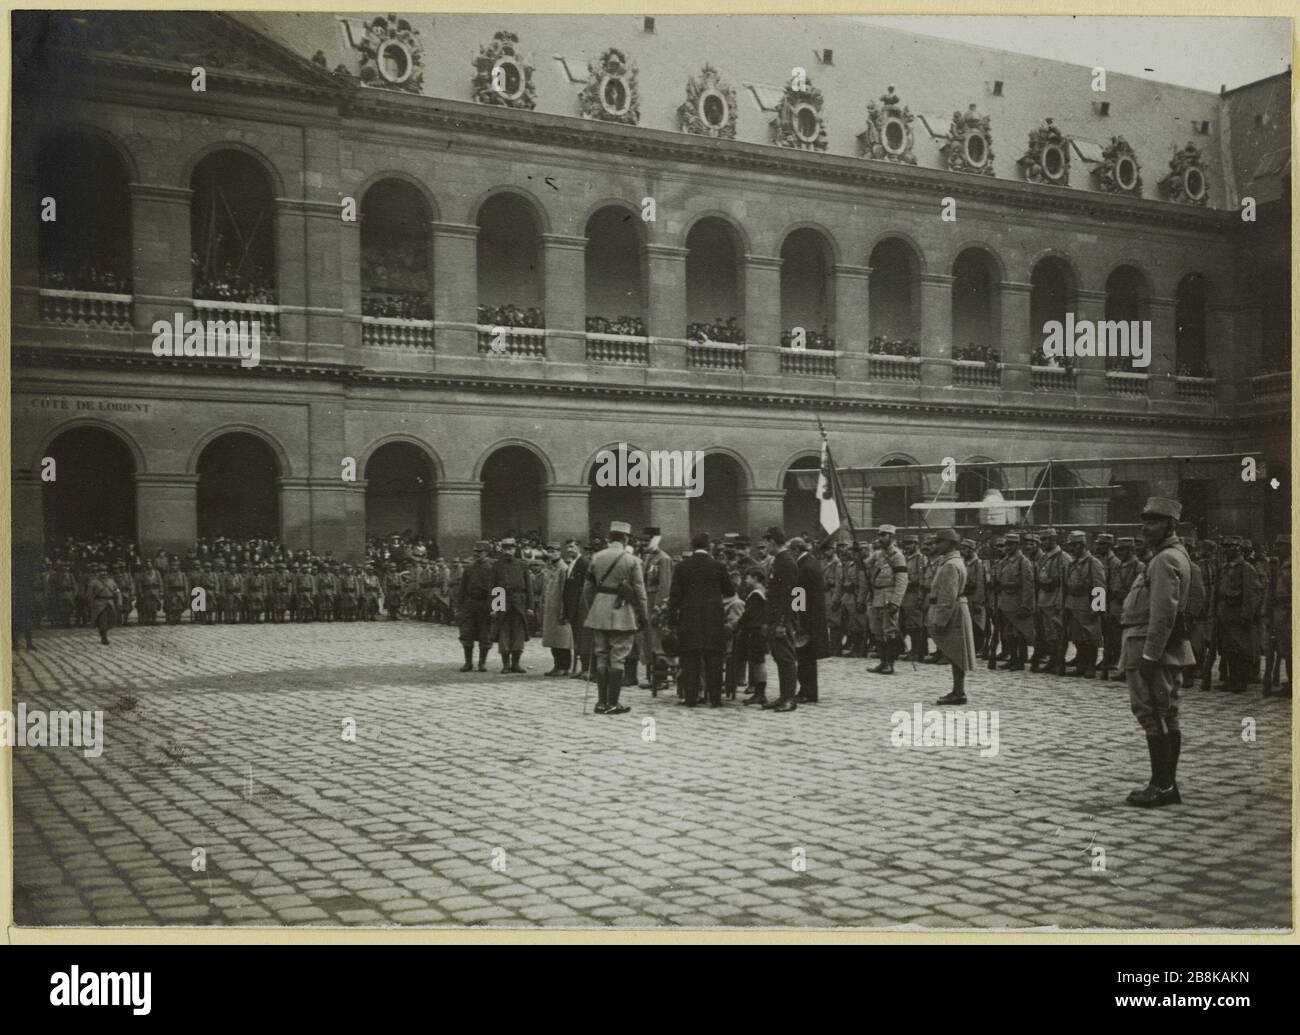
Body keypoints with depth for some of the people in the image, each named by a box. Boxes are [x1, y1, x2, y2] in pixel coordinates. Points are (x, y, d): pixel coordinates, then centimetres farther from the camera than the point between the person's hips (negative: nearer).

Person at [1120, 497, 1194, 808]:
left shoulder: (1165, 560, -15)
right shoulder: (1175, 555, 18)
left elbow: (1163, 613, -22)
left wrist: (1149, 655, -24)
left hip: (1152, 647, -10)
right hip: (1168, 651, 10)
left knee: (1152, 714, -7)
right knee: (1166, 717, 12)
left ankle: (1162, 785, -4)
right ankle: (1167, 784, 18)